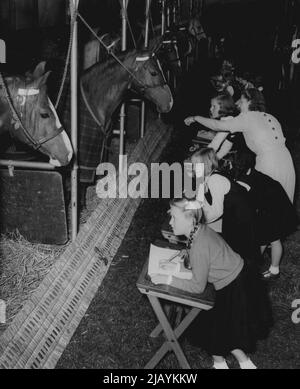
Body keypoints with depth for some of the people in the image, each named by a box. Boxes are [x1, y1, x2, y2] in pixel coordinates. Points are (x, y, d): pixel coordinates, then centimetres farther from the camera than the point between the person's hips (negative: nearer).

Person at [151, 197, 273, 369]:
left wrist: (168, 279, -19)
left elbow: (198, 286, -22)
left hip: (236, 289, -8)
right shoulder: (200, 230, -5)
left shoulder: (199, 245, -32)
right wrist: (182, 256, 1)